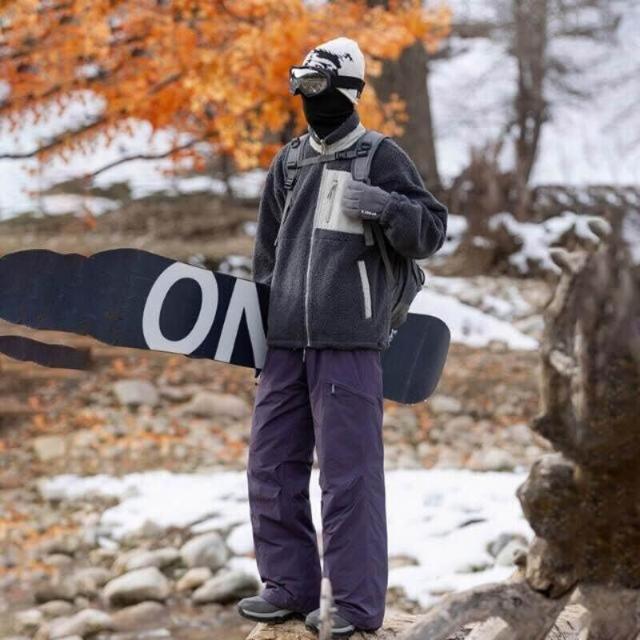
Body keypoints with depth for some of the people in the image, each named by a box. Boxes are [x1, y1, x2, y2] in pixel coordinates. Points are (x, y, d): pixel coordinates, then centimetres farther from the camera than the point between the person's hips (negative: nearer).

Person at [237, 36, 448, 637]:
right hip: (285, 342, 6)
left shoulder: (381, 157, 0)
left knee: (348, 472, -6)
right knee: (271, 464, 7)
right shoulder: (288, 164, 16)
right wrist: (261, 325, 21)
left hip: (347, 344, -6)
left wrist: (385, 205, -21)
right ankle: (289, 586, 18)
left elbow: (431, 232, -3)